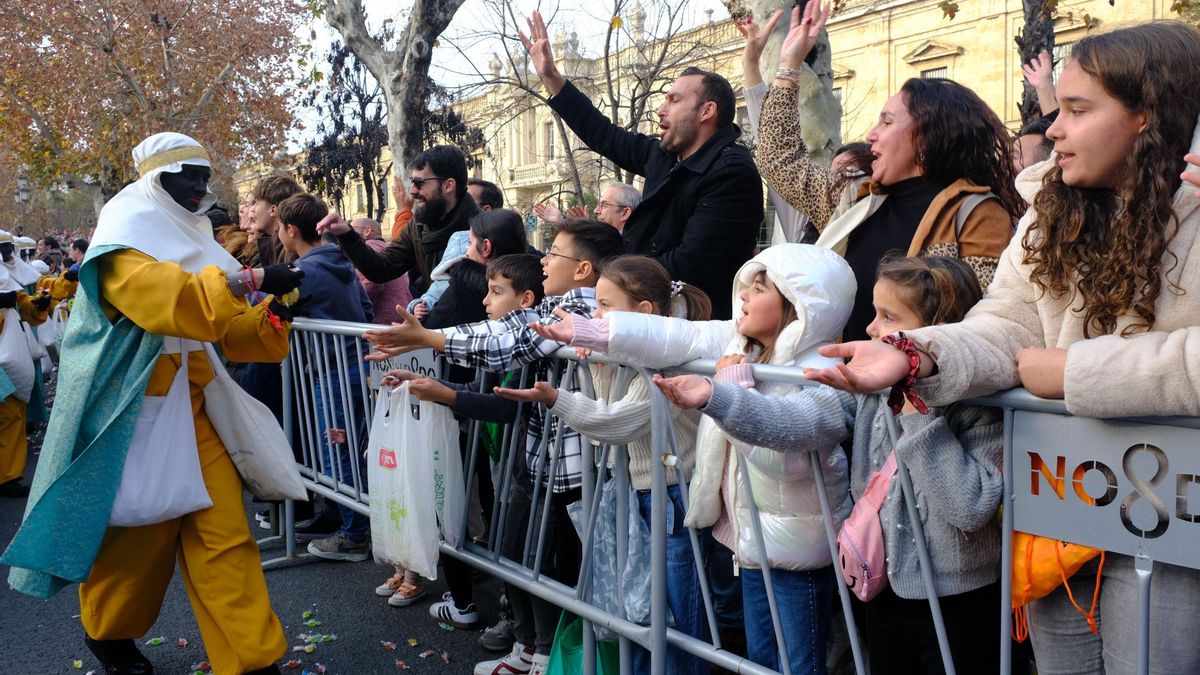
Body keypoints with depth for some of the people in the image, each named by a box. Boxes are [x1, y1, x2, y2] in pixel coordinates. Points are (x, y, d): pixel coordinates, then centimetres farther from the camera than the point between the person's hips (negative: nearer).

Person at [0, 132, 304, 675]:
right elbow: (174, 300, -28)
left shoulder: (193, 244, 14)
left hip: (195, 413, 6)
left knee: (225, 535, 0)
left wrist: (273, 314, -6)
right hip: (136, 417, -6)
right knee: (134, 535, 8)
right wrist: (250, 278, -27)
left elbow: (232, 331, 11)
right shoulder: (123, 244, -8)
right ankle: (108, 631, 35)